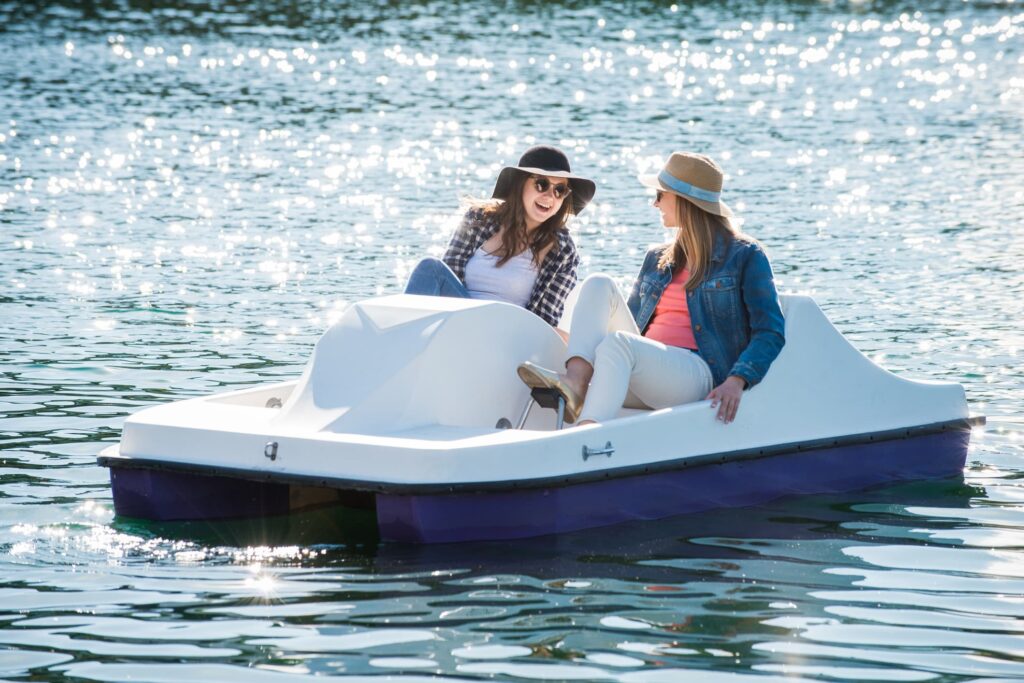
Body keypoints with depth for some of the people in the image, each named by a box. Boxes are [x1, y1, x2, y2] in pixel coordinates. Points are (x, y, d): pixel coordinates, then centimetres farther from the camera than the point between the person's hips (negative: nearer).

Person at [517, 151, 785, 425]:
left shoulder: (744, 256, 4)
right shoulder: (658, 259, 25)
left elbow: (770, 333, -4)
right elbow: (627, 325, 29)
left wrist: (737, 381, -19)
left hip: (698, 373, -6)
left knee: (617, 344, -34)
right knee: (599, 284, -9)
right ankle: (575, 383, -33)